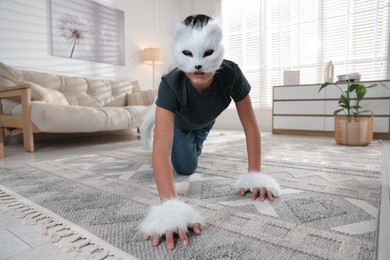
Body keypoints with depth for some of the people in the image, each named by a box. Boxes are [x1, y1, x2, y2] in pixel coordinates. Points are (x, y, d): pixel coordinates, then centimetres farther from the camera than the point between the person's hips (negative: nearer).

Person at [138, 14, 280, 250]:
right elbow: (162, 147, -55)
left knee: (194, 152, 24)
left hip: (206, 121, 3)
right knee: (186, 166, -2)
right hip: (179, 122, -2)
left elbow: (251, 126, -34)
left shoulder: (232, 74, -41)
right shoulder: (171, 85, -47)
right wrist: (170, 205, -67)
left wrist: (255, 175, -38)